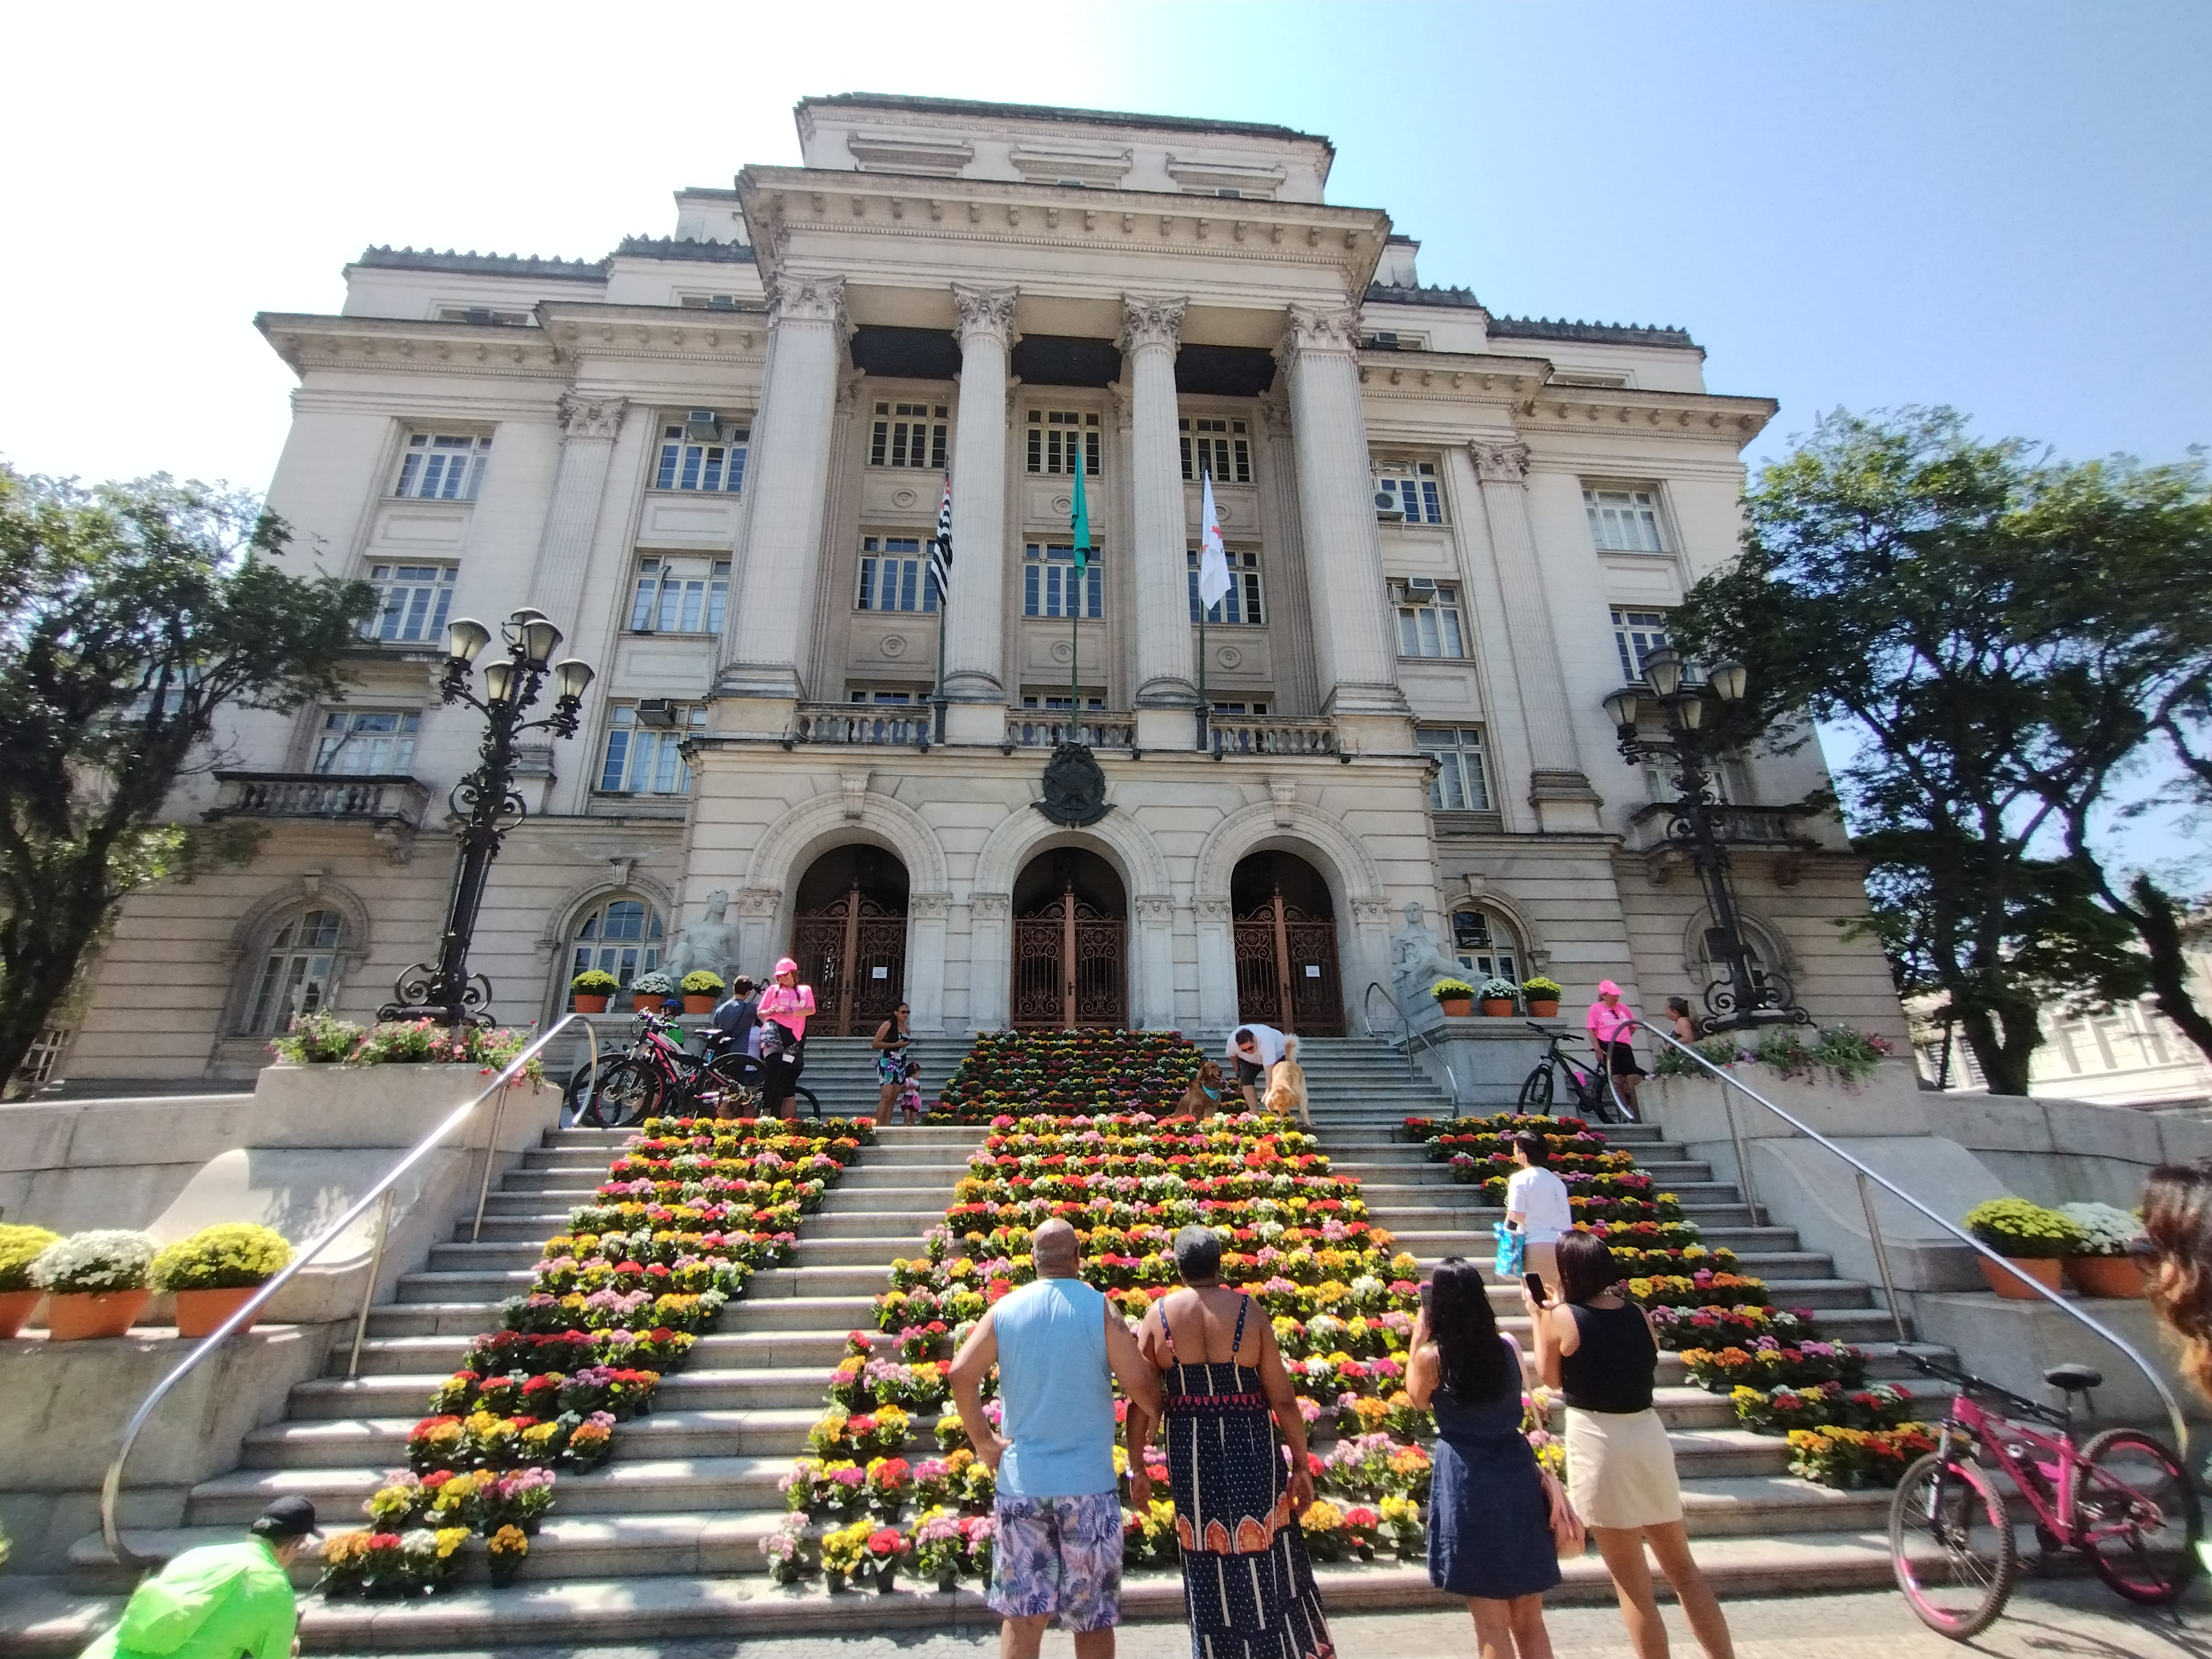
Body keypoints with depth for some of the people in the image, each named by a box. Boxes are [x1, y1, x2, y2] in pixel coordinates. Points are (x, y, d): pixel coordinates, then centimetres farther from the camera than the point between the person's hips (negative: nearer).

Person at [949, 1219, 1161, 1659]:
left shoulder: (1005, 1309, -1)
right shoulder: (1099, 1308, -10)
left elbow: (961, 1373, -3)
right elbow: (1139, 1383, -13)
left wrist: (982, 1440, 8)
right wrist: (1163, 1415, 7)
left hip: (1021, 1480, 2)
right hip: (1087, 1482, -2)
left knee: (1021, 1613, 15)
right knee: (1093, 1618, 13)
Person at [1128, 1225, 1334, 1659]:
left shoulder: (1159, 1314, -6)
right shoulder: (1248, 1310, -10)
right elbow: (1283, 1397, -7)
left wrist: (1136, 1467, 5)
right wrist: (1301, 1464, 2)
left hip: (1189, 1448, 2)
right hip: (1250, 1445, -1)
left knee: (1208, 1564, 17)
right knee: (1266, 1556, 16)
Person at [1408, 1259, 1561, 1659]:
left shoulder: (1431, 1357, -14)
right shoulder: (1508, 1346, -4)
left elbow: (1417, 1398, 7)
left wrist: (1418, 1336, 3)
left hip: (1468, 1483, -4)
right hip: (1518, 1473, 4)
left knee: (1492, 1625, 11)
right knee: (1529, 1619, 19)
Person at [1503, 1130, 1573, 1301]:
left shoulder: (1520, 1179, -6)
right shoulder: (1556, 1180, 12)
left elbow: (1518, 1216, -15)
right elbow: (1568, 1217, 13)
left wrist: (1508, 1214, 6)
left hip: (1538, 1245, -6)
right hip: (1562, 1245, 6)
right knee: (1561, 1297, 14)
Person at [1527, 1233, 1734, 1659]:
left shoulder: (1561, 1318, -13)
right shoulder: (1637, 1314, 0)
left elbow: (1551, 1378, 0)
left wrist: (1537, 1317, 7)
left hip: (1598, 1444, -5)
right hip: (1649, 1437, 5)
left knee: (1632, 1583, 9)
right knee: (1683, 1568, 22)